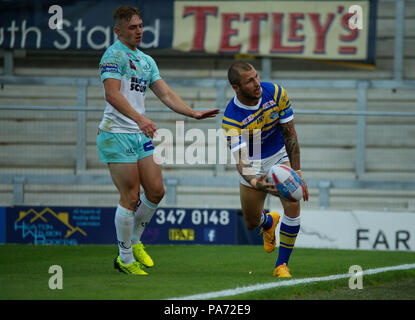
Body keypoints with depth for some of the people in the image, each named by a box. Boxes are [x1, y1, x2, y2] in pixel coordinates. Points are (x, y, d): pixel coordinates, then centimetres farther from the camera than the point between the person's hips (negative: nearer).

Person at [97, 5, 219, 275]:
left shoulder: (146, 61, 17)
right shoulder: (114, 55, -11)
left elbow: (166, 94, 17)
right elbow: (112, 94, -24)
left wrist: (194, 113, 4)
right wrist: (139, 118, -35)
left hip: (140, 135, 8)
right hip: (116, 135, -8)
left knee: (156, 191, 6)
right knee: (131, 197, -7)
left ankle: (134, 241, 25)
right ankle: (125, 258, 4)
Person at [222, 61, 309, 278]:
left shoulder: (276, 93, -22)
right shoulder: (231, 120, -30)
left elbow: (290, 135, -13)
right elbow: (241, 162, -36)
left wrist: (296, 172, -18)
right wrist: (255, 183, -57)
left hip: (280, 155, 1)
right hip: (254, 165, -1)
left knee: (292, 205, -21)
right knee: (251, 223, 9)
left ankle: (282, 264, -5)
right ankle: (269, 222, 50)